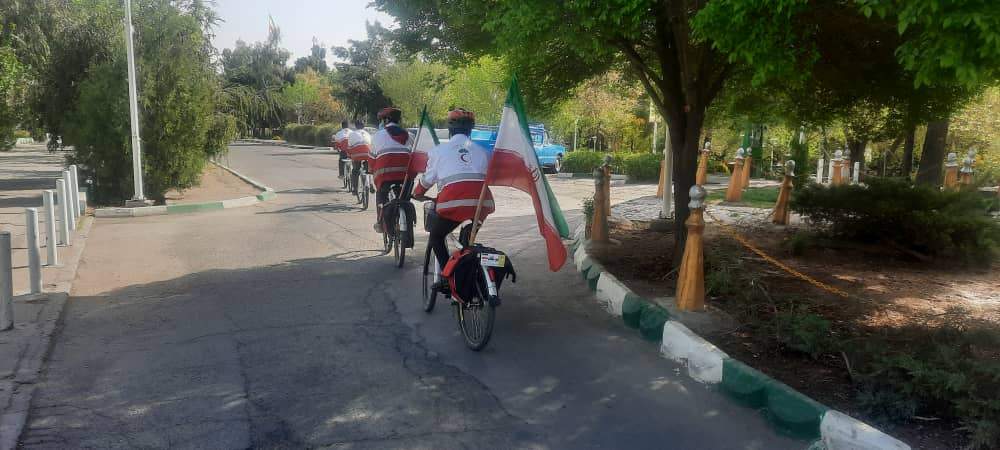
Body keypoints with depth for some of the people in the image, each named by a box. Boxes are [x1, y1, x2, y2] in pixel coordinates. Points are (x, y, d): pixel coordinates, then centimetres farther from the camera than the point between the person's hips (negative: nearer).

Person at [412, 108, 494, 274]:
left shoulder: (440, 150, 14)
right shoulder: (481, 150, 19)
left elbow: (428, 178, 21)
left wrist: (418, 193, 41)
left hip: (454, 201, -3)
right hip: (482, 202, 3)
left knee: (436, 238, 17)